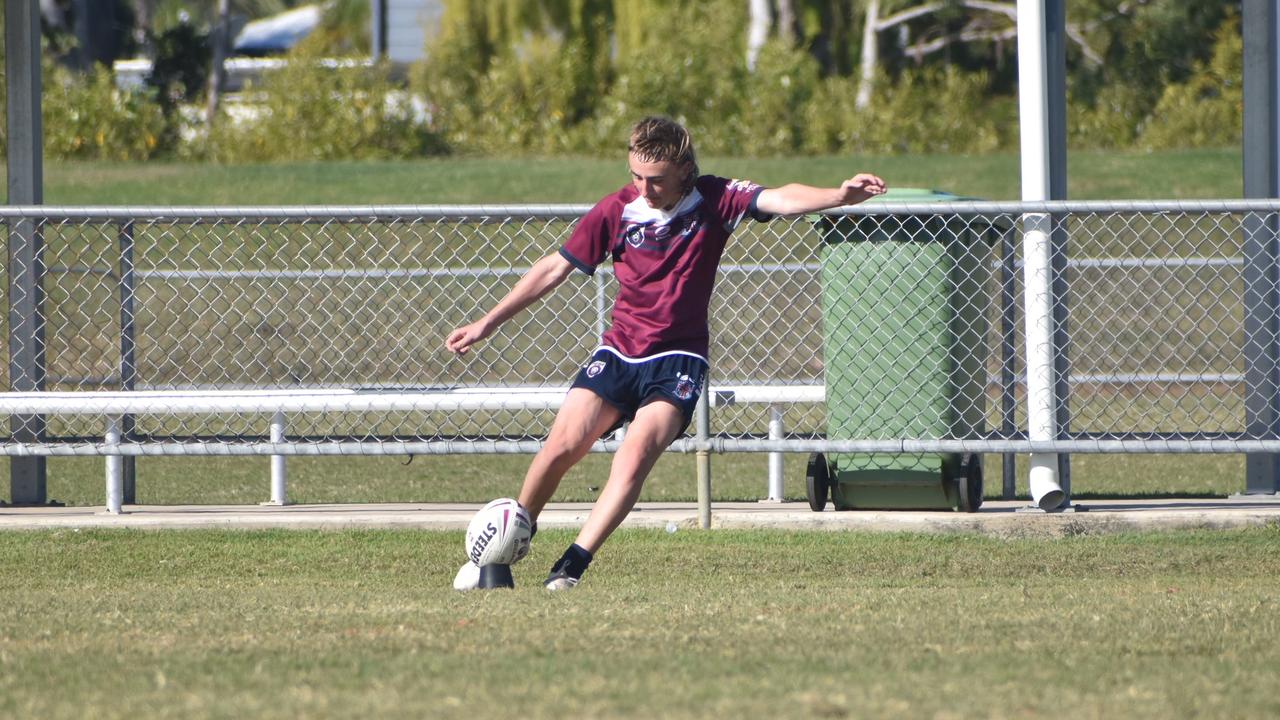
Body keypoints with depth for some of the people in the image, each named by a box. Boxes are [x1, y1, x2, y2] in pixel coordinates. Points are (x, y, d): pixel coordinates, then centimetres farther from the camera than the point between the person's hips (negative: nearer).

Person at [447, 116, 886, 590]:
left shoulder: (714, 201, -8)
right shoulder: (616, 210, -3)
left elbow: (780, 200, -23)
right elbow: (555, 268, 6)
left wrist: (840, 195, -43)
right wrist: (488, 324, 8)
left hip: (677, 359, -2)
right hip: (618, 352, 2)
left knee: (637, 452, -24)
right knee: (562, 446, -11)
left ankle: (574, 564, -22)